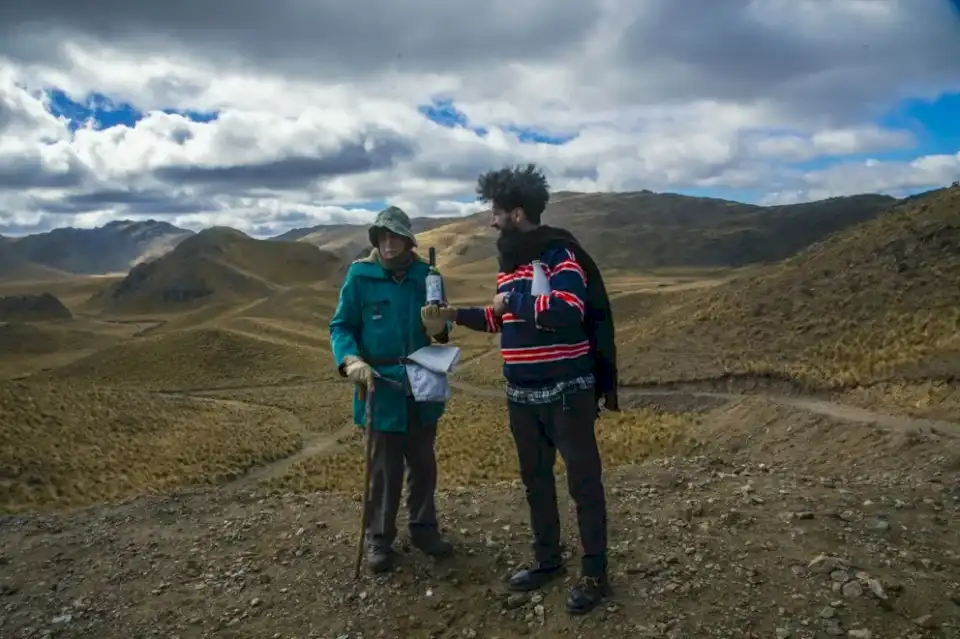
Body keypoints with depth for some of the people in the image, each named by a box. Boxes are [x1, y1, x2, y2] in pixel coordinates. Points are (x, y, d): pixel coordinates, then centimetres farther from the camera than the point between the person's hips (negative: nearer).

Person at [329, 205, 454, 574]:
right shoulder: (360, 276, -9)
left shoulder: (425, 275, -1)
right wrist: (351, 360, -25)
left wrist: (440, 327, -16)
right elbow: (341, 326, -7)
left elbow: (441, 323, 8)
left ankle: (424, 528, 34)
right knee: (385, 468, 6)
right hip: (382, 387, -3)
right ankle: (379, 538, 24)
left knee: (423, 463, 16)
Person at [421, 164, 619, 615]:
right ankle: (547, 560, 33)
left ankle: (594, 574, 17)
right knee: (535, 480, 17)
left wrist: (513, 297, -20)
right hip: (521, 394, 8)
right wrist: (454, 315, 14)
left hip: (566, 390, -8)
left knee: (583, 481, 3)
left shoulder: (559, 253, -14)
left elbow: (568, 311, -30)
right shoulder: (511, 259, 12)